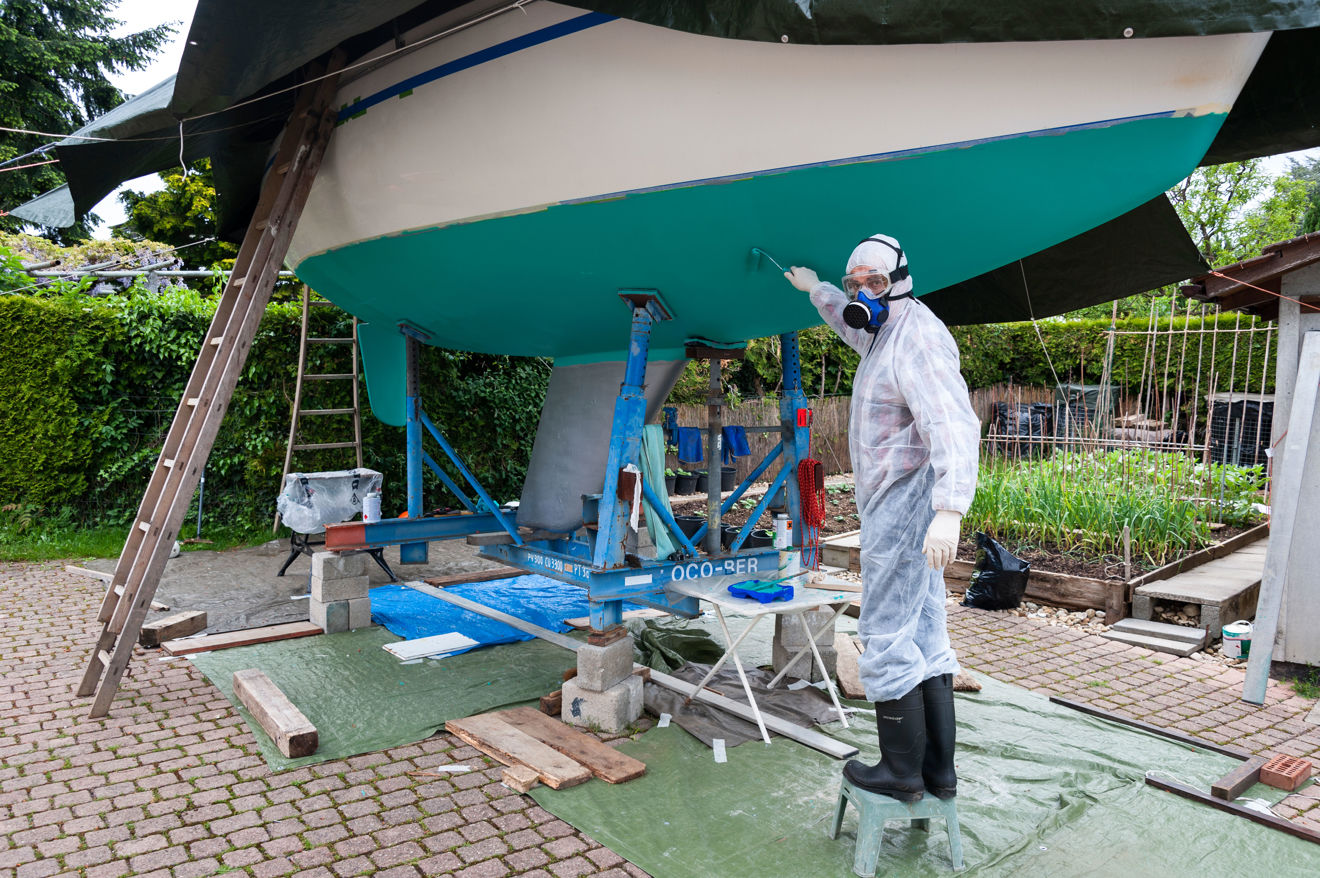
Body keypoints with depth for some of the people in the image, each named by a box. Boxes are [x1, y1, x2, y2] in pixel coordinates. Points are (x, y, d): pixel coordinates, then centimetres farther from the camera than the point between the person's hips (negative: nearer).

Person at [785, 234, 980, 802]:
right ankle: (938, 770, 19)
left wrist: (950, 510, -41)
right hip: (902, 506, 11)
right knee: (924, 637, 11)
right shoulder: (886, 332, 15)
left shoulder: (916, 338, -17)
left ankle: (901, 771, 7)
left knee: (885, 638, -4)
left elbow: (954, 426, -30)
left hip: (904, 507, -11)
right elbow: (853, 328, 42)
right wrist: (816, 290, 51)